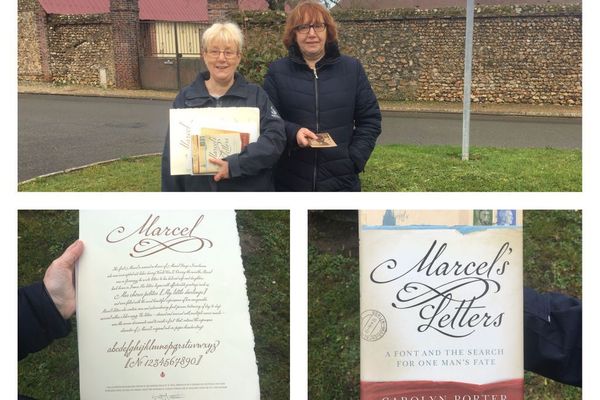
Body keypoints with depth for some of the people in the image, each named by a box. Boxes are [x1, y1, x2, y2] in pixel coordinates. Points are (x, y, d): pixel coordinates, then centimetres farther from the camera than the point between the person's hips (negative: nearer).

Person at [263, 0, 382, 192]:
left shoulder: (352, 69, 5)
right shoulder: (277, 71, 3)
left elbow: (370, 119, 7)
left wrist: (355, 159, -6)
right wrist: (292, 132, -18)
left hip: (341, 181, 1)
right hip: (290, 182, 0)